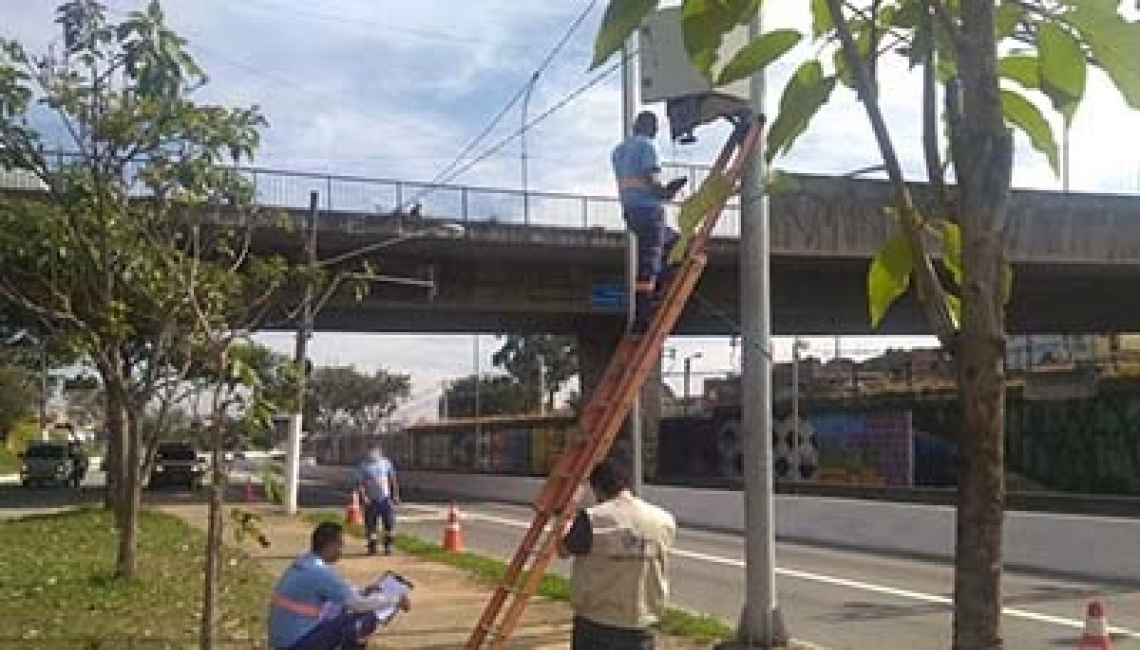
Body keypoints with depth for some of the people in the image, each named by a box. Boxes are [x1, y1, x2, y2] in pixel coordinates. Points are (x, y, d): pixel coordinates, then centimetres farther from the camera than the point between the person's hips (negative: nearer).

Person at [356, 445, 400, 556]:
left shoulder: (386, 462, 5)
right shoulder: (364, 466, -3)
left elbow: (392, 480, 12)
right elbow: (360, 483, -5)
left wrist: (395, 495, 7)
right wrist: (363, 497, -18)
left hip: (386, 499, 2)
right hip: (372, 500, -2)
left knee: (389, 523, -3)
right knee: (371, 525, 2)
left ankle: (388, 546, 11)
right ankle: (372, 547, 15)